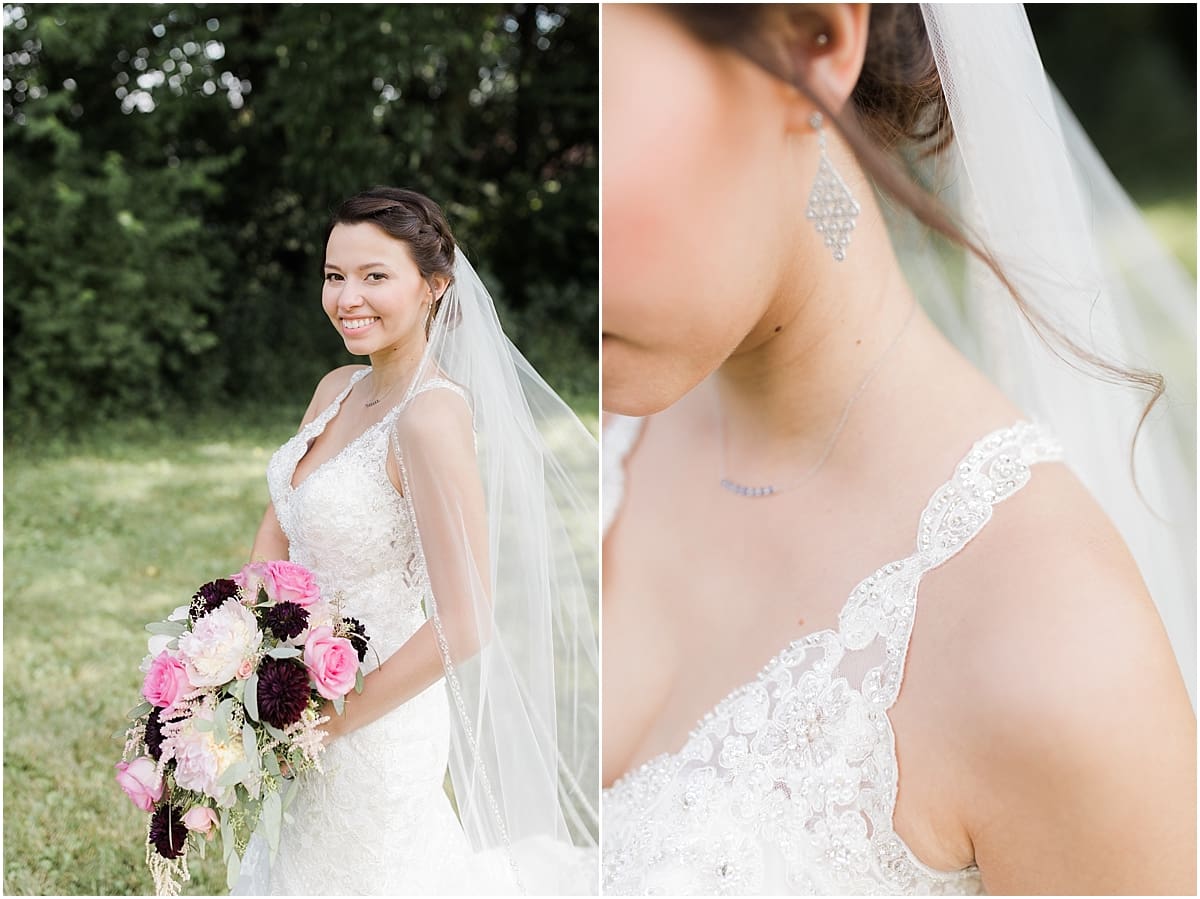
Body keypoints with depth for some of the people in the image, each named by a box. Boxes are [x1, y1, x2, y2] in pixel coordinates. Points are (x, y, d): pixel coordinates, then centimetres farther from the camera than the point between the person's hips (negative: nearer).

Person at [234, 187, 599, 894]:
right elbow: (279, 527, 10)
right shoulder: (337, 388, 0)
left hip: (374, 721, -8)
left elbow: (462, 625, -26)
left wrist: (326, 723, -18)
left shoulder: (432, 415, -25)